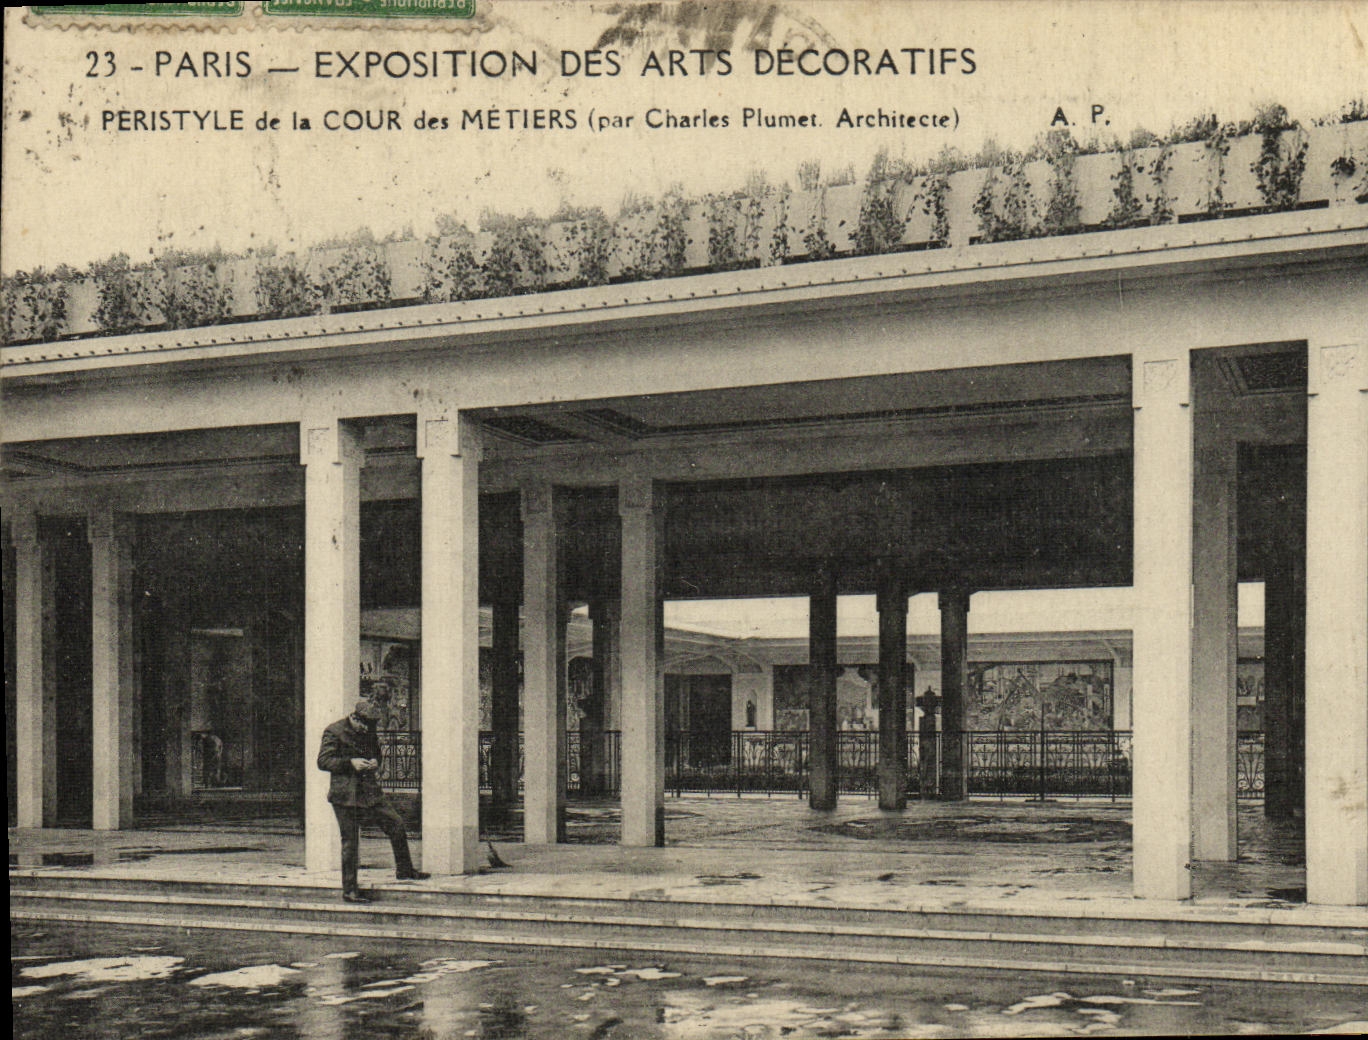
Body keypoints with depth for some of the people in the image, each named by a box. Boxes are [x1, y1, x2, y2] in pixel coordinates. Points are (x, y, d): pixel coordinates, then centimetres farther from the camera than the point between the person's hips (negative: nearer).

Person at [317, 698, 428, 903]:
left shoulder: (370, 734, 11)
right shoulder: (334, 732, -7)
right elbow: (323, 761, -11)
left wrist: (375, 763, 1)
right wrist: (350, 763, -21)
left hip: (370, 791, 6)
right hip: (346, 794, -6)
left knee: (396, 823, -2)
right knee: (350, 841, -3)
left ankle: (404, 870, 14)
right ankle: (349, 890, 7)